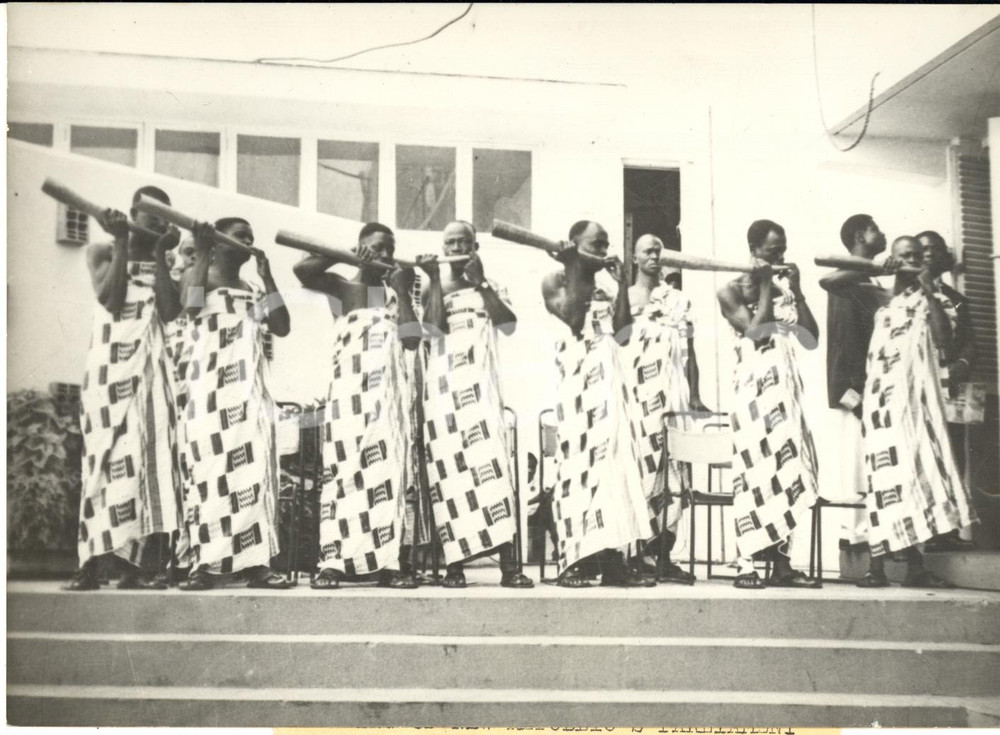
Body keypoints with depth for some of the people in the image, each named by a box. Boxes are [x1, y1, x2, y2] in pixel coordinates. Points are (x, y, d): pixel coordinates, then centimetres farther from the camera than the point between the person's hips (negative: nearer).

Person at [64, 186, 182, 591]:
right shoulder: (103, 252, 12)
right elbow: (110, 300, -5)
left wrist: (161, 254, -2)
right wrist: (122, 243, -5)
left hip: (153, 366, 2)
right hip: (111, 363, -2)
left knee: (152, 455, -8)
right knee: (108, 457, -9)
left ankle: (141, 565, -12)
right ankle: (90, 563, -10)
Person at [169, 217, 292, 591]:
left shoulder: (254, 292, 20)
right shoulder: (197, 276, 9)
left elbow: (282, 327, 7)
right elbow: (190, 306, -13)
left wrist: (267, 277, 5)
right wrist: (202, 256, -8)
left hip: (249, 391, 5)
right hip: (209, 389, -4)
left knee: (253, 471, -3)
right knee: (209, 470, -10)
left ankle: (256, 562, -5)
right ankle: (205, 563, -10)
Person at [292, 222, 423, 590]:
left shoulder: (394, 291, 18)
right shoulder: (340, 286, 9)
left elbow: (412, 340, 5)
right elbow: (302, 269, -12)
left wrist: (403, 291, 4)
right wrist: (347, 256, -5)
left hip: (388, 389, 3)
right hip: (349, 387, -3)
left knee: (386, 470, -3)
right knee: (343, 468, -9)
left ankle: (387, 561, -4)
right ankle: (333, 561, -12)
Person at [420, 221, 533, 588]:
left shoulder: (490, 288, 16)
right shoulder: (432, 288, 13)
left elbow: (509, 325, -3)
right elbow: (435, 324, -6)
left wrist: (480, 282, -5)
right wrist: (436, 281, -4)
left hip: (479, 382, 0)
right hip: (442, 384, 0)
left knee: (490, 461, -12)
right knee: (448, 469, -5)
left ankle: (509, 565, -17)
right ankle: (454, 564, -3)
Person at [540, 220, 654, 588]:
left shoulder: (604, 289, 20)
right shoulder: (555, 281, 4)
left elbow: (622, 331, 9)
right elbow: (572, 316, -13)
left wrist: (621, 281, 8)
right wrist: (575, 270, -8)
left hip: (608, 380, 6)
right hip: (577, 378, -6)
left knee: (612, 458, 0)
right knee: (579, 459, -10)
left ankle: (612, 561, 1)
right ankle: (571, 561, -8)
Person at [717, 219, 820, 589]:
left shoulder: (785, 289, 17)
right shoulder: (732, 291, 1)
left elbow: (812, 339, 8)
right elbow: (755, 331, -15)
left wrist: (796, 291, 2)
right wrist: (765, 289, -7)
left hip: (787, 390, 6)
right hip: (755, 389, -6)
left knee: (787, 474, 2)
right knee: (757, 473, -10)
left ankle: (781, 564, 5)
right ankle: (746, 565, -7)